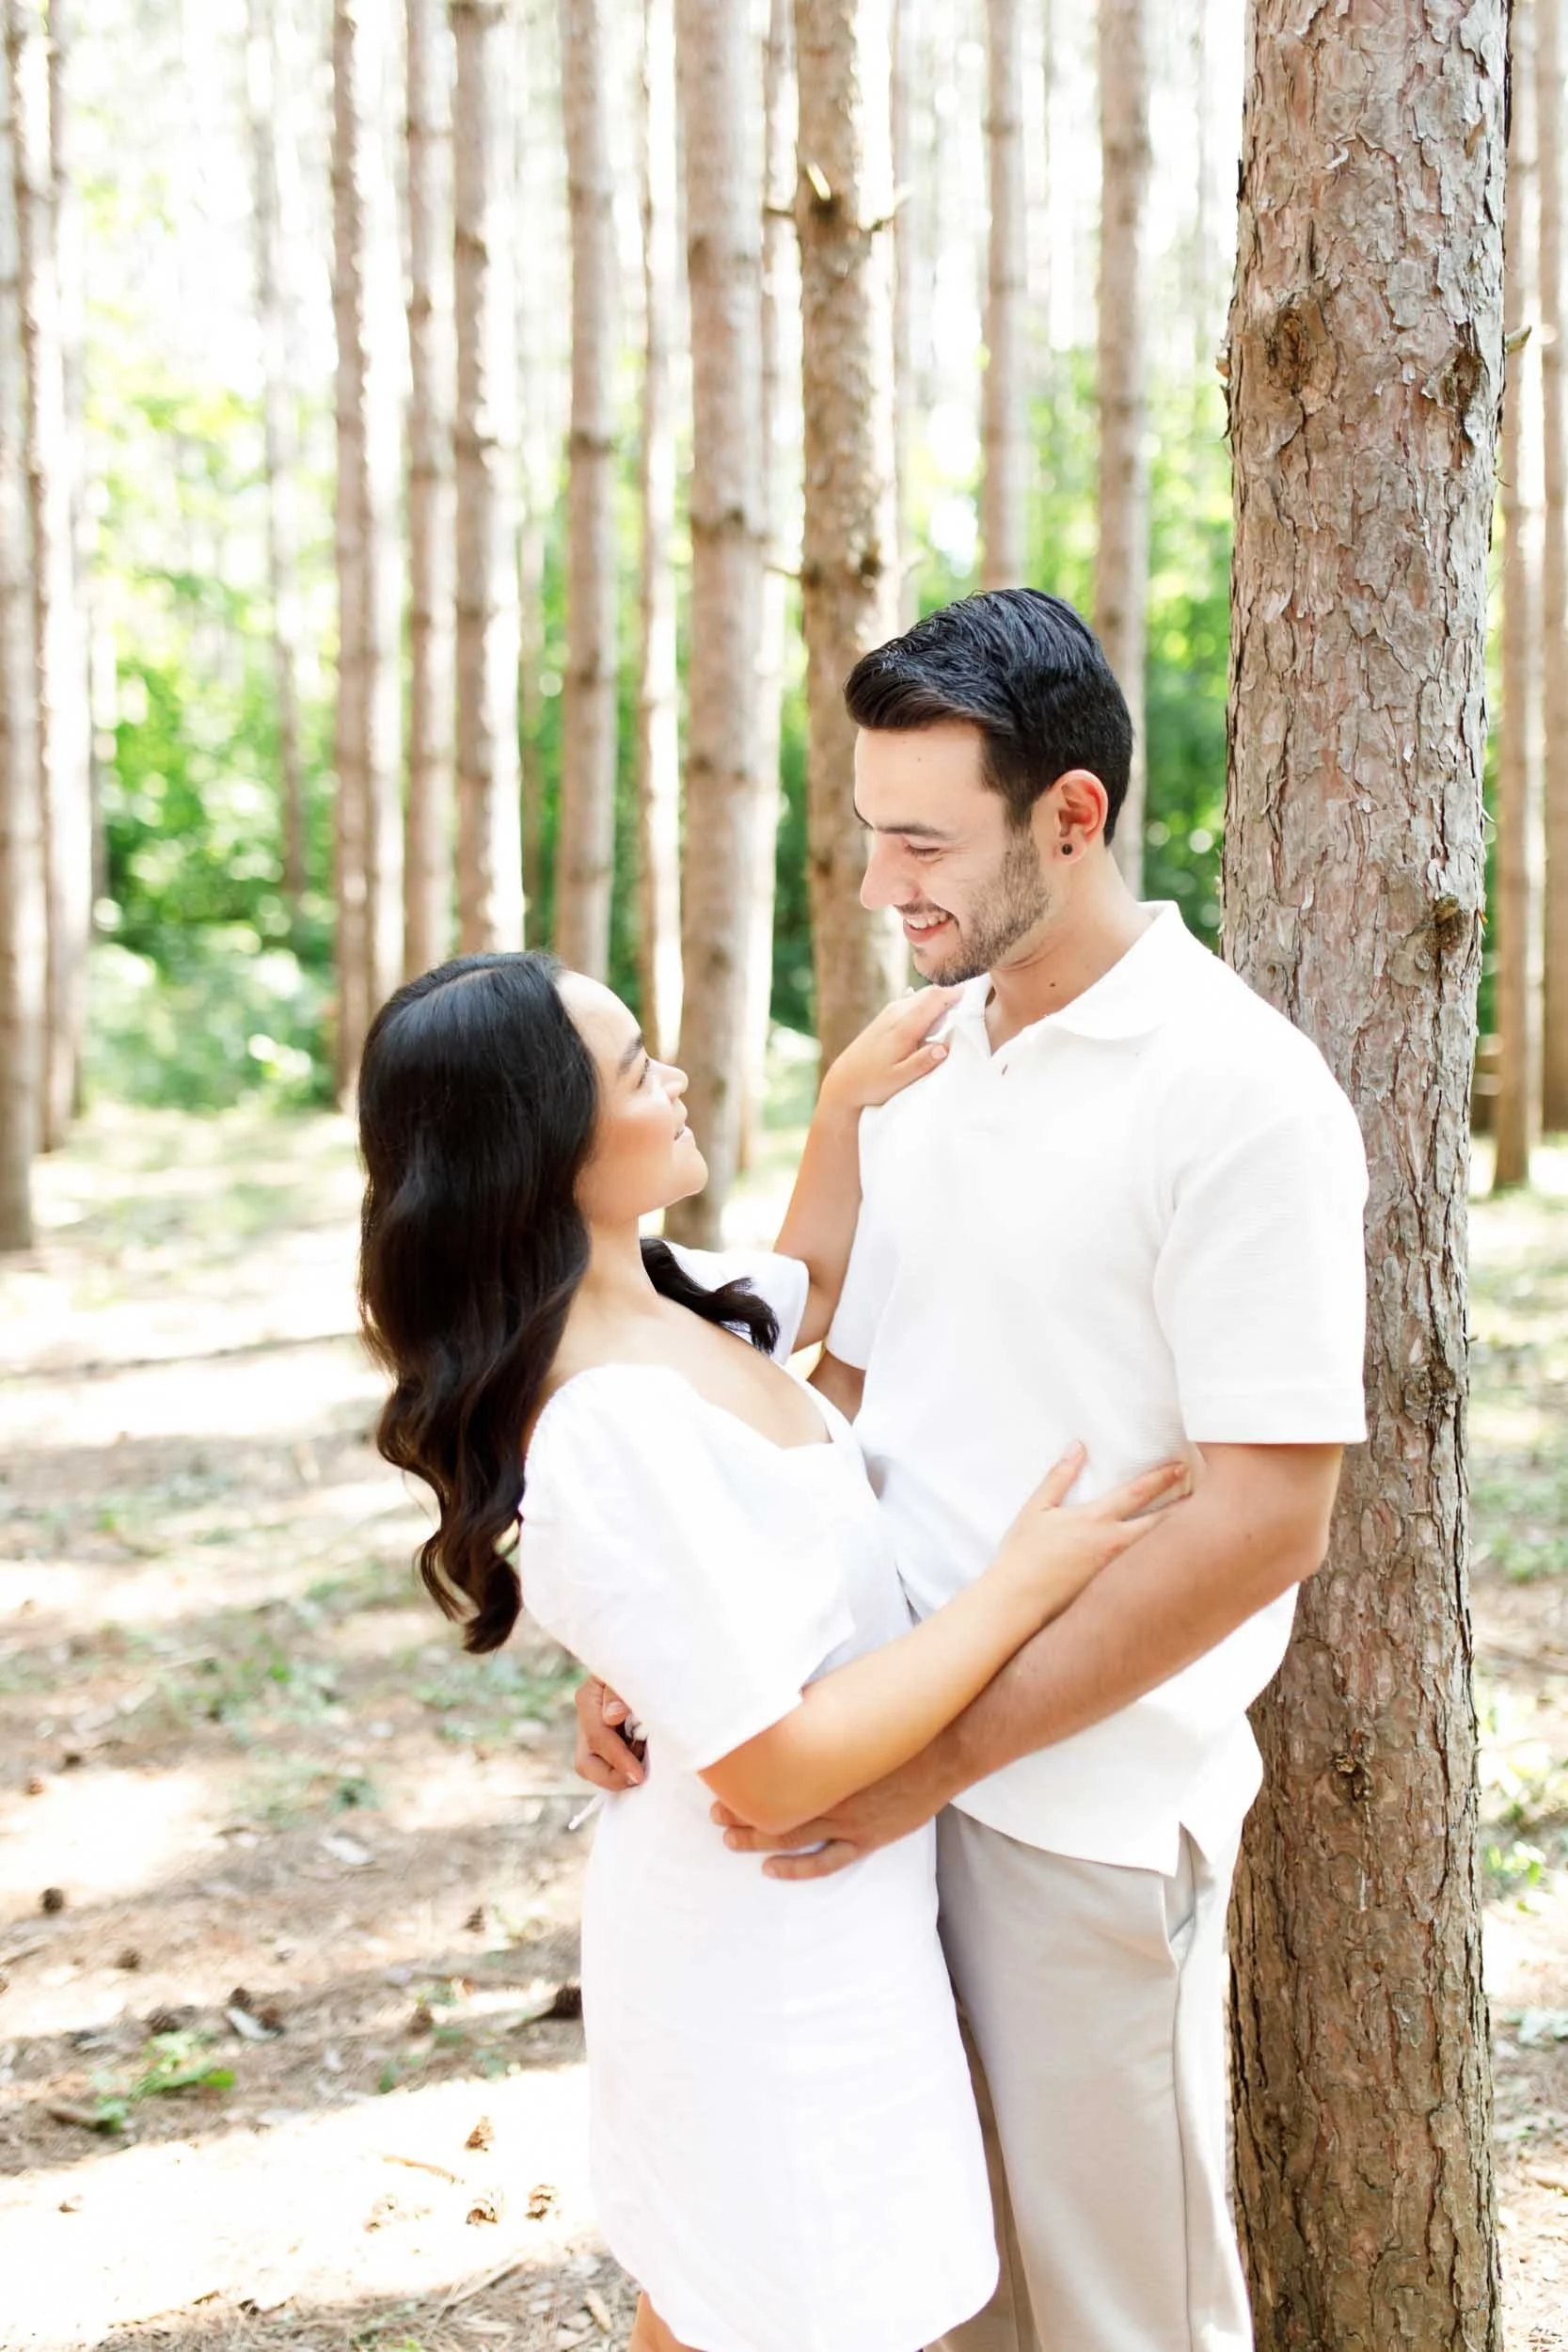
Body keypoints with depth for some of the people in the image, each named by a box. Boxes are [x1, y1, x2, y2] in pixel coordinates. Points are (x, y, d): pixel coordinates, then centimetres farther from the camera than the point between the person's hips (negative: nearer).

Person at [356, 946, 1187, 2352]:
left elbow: (810, 1290, 21)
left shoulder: (651, 1301, -3)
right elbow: (777, 1769, -28)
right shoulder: (613, 1432, -32)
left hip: (777, 1913, 9)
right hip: (776, 1956, -9)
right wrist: (1025, 1587, -23)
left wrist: (847, 1104, 5)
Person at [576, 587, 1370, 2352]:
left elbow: (1263, 1518, -19)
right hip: (892, 1775, 7)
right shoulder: (919, 1065, 8)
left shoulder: (1240, 1093, -16)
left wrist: (940, 1757, -19)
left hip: (1089, 1806, -7)